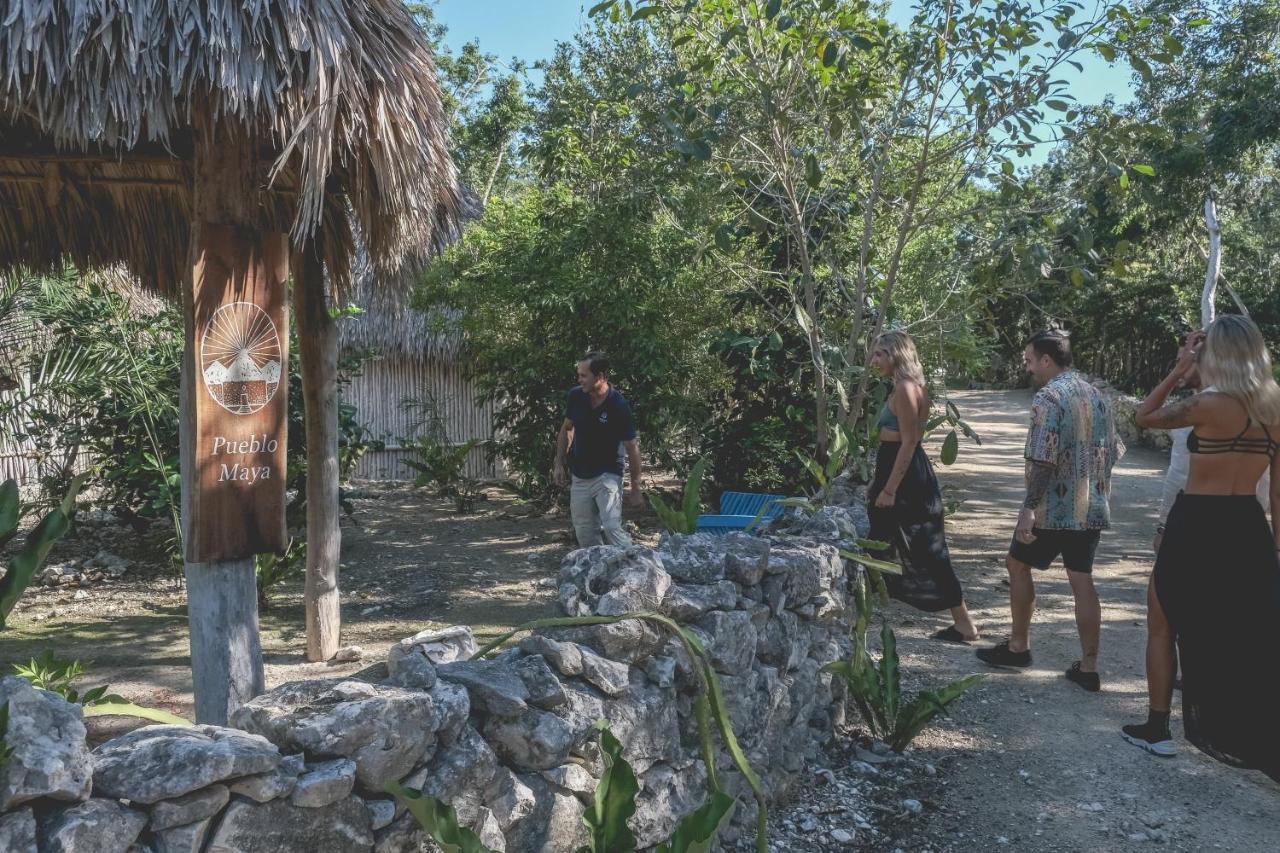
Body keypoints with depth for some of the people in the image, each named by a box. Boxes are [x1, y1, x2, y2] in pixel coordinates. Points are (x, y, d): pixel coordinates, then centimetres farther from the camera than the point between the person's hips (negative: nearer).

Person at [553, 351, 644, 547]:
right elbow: (566, 429, 12)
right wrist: (559, 463, 6)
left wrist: (635, 488, -10)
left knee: (611, 527, -18)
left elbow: (632, 448, -12)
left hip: (607, 476, -5)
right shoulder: (575, 396, -5)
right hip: (579, 477, 5)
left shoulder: (619, 406, -19)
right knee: (585, 533, 9)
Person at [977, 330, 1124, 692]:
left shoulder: (1049, 397, -15)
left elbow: (1042, 459, -23)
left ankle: (1018, 646, 22)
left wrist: (1029, 508, -22)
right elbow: (1112, 452, 16)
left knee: (1018, 565, 12)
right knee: (1082, 580, 8)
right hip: (1092, 508, 7)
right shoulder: (1096, 396, 11)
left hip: (1053, 508, -7)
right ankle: (1088, 667, 10)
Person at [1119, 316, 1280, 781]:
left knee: (1164, 622, 14)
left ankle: (1157, 726, 21)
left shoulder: (1209, 405, -16)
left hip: (1197, 527, -6)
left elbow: (1145, 416, -1)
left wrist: (1178, 369, 2)